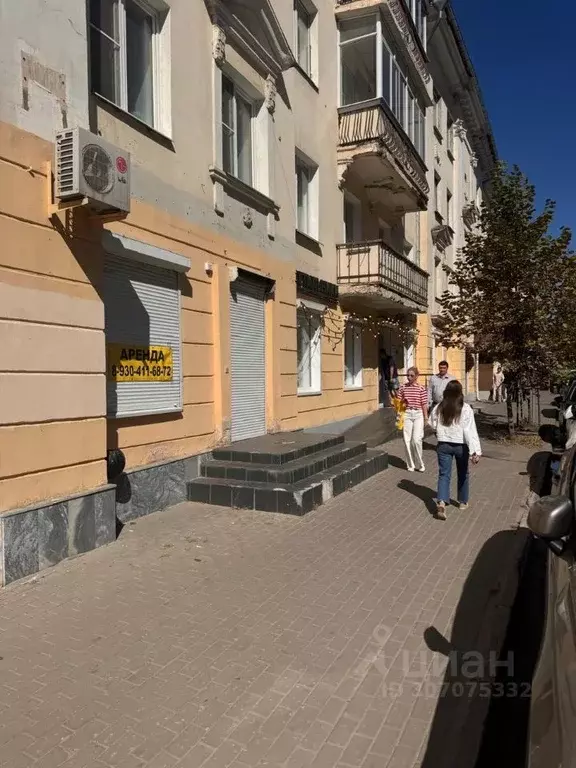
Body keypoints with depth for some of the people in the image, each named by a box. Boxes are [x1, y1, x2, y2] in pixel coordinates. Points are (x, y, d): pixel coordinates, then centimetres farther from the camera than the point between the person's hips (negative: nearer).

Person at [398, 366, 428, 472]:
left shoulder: (421, 388, -1)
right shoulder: (403, 387, 5)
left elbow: (424, 404, -1)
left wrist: (426, 418, -1)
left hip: (418, 414, -3)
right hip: (406, 414, 3)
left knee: (416, 440, -10)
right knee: (407, 440, 3)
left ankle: (420, 464, 9)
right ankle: (410, 465, 17)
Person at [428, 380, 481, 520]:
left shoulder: (438, 408, -4)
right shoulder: (465, 409, -14)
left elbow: (433, 425, 7)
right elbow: (470, 430, -19)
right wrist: (475, 450, -20)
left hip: (443, 445, 2)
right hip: (461, 445, -1)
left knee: (444, 474, 3)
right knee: (463, 474, 19)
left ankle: (441, 502, -16)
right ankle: (463, 502, 33)